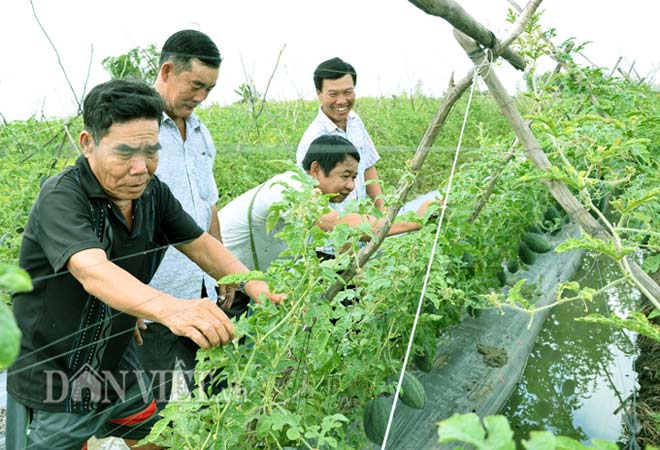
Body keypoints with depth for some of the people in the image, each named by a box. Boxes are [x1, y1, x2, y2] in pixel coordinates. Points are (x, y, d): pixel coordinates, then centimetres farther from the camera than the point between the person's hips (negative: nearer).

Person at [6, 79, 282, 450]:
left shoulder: (152, 192, -6)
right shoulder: (62, 199, -26)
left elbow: (199, 242, 1)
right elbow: (93, 271, -42)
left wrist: (252, 284, -16)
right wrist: (170, 308, -60)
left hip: (117, 364, 6)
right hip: (54, 388, -6)